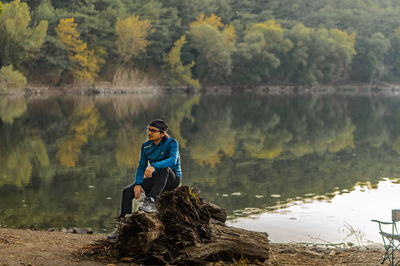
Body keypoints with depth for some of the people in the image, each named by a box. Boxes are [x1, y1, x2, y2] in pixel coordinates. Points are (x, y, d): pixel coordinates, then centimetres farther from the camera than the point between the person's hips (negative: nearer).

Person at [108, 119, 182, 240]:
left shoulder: (171, 143, -16)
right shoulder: (146, 146, 2)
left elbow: (173, 160, -34)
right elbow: (141, 166, 4)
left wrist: (154, 166, -48)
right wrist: (138, 184, -13)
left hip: (173, 179, -5)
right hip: (155, 180, 6)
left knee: (163, 168, -39)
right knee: (127, 191, -12)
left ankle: (151, 202, -41)